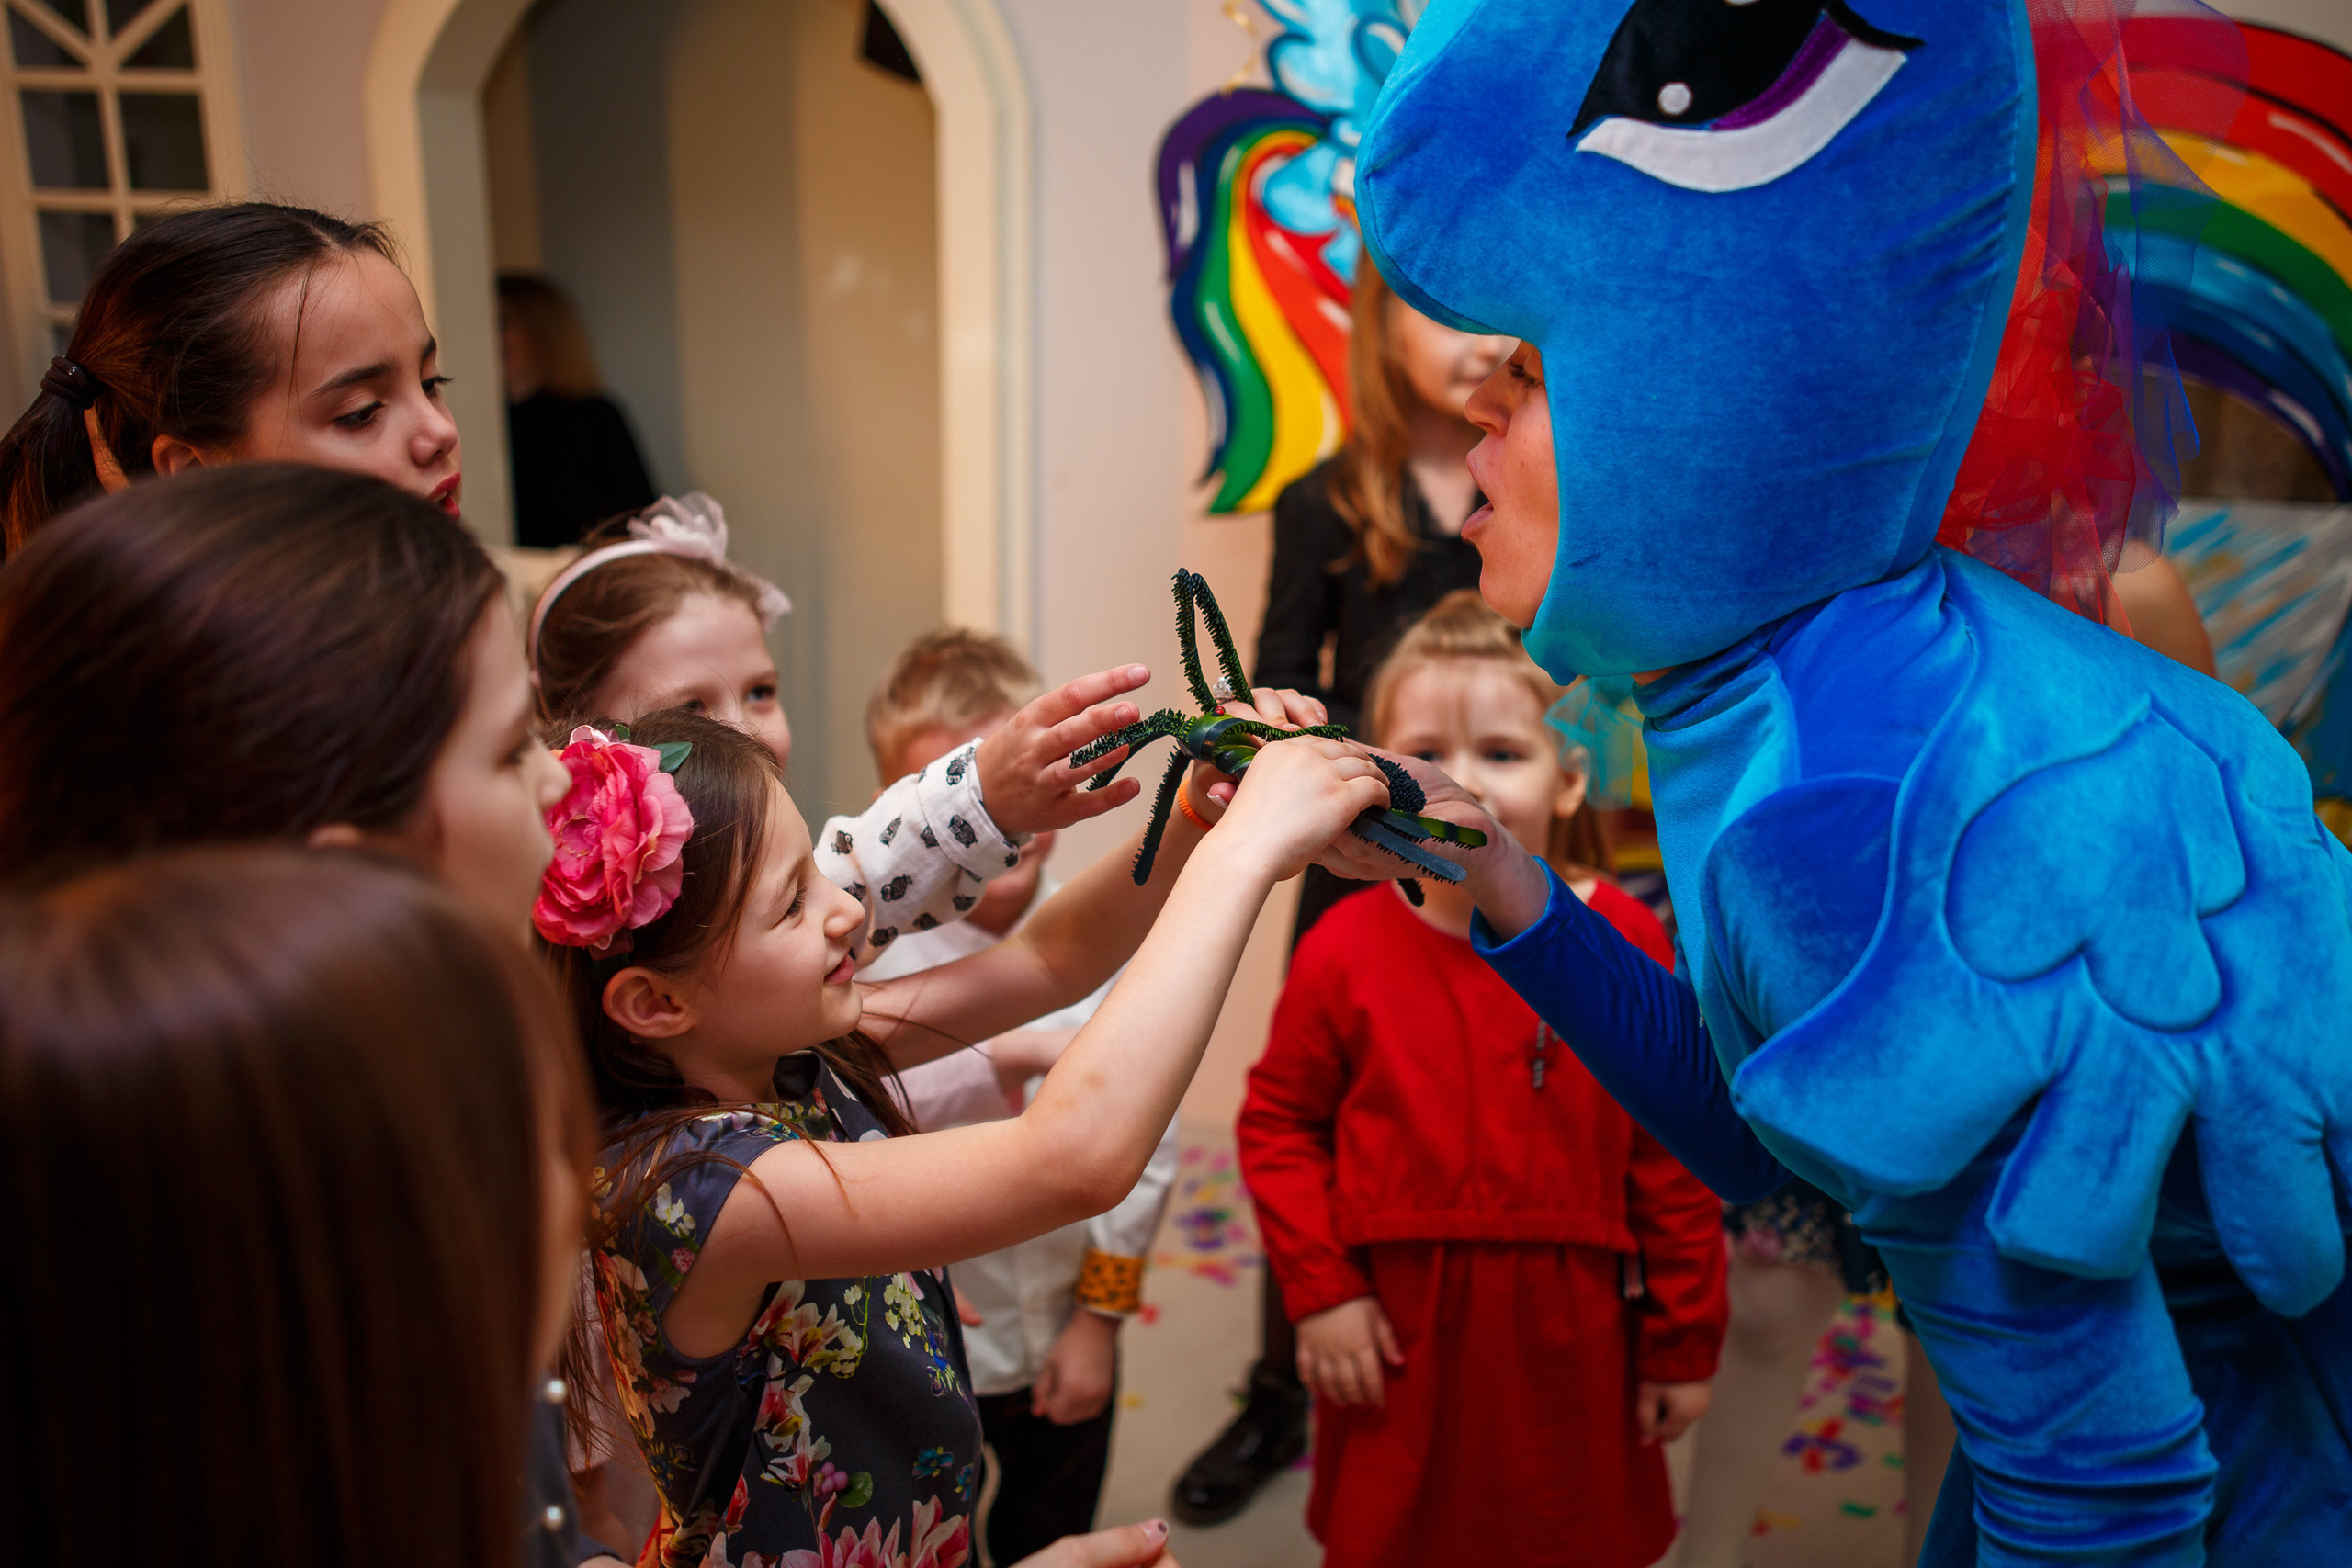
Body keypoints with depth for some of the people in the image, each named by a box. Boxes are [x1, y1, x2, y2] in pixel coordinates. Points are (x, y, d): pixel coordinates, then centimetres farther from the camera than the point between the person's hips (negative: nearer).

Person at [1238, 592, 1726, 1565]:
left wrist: (1686, 1342, 3)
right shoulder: (1346, 952, -10)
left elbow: (1672, 1159, -2)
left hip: (1569, 1341, 1)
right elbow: (1278, 1124, 0)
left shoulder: (1626, 946, -8)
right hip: (1396, 1344, 0)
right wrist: (1319, 1291, -7)